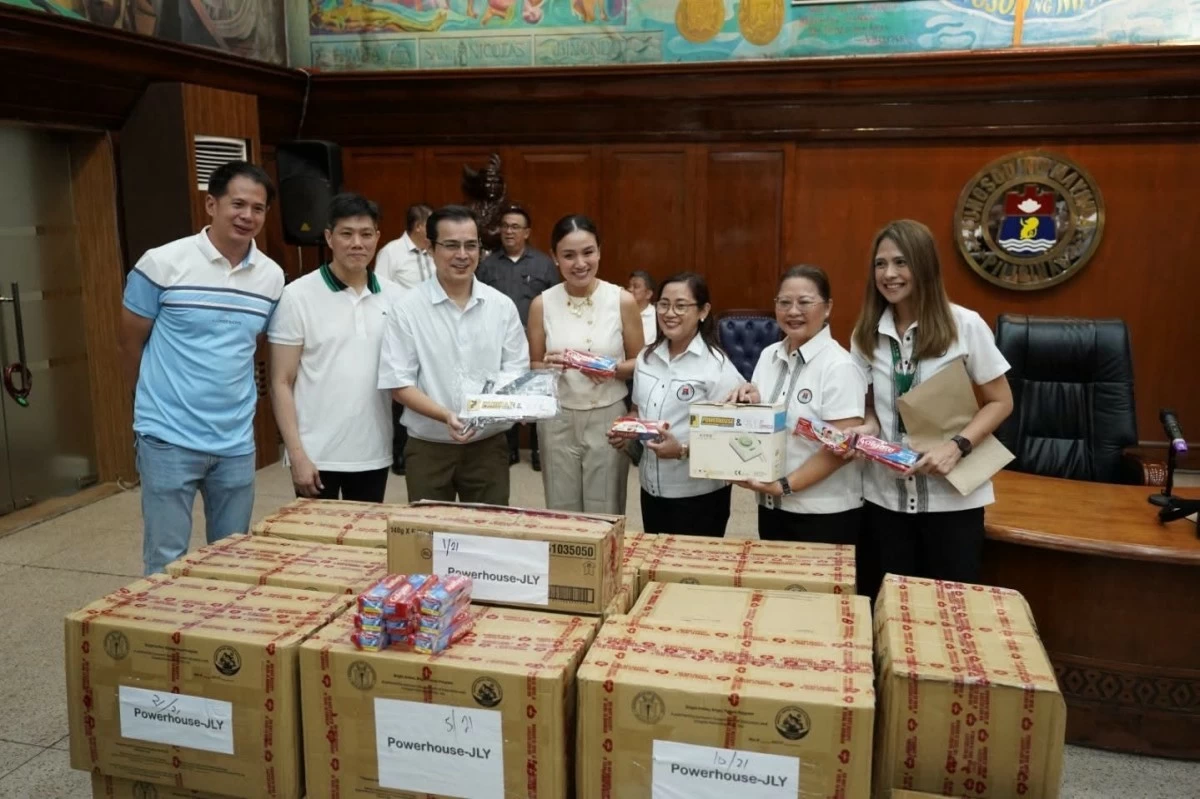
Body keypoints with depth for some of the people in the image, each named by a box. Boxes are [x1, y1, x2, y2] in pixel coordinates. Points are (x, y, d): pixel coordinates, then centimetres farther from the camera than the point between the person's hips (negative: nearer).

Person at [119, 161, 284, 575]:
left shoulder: (272, 277, 1)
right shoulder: (162, 263, -10)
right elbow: (131, 342, 2)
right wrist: (163, 396, 12)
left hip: (237, 441, 4)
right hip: (169, 437, -4)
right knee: (166, 562, 5)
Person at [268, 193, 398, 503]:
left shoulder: (393, 296, 4)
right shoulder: (298, 296, -6)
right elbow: (281, 383, -6)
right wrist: (297, 454, -12)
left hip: (374, 453, 3)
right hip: (318, 455, -3)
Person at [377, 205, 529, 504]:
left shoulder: (502, 306, 1)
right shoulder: (406, 309, -6)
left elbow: (516, 371, 5)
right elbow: (398, 384, -7)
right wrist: (445, 416, -22)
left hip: (488, 445, 2)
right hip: (428, 448, -2)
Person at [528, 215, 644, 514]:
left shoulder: (622, 300, -5)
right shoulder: (542, 304, -2)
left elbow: (639, 363, 3)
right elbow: (533, 368, 7)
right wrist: (549, 366, -16)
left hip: (608, 418, -1)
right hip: (558, 420, 1)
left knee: (605, 514, 6)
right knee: (561, 512, 9)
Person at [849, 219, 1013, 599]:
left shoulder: (965, 325, -9)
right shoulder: (867, 333, 3)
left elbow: (1000, 401, -3)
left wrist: (957, 446, -18)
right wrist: (868, 428, -11)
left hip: (951, 497, -3)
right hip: (885, 496, 3)